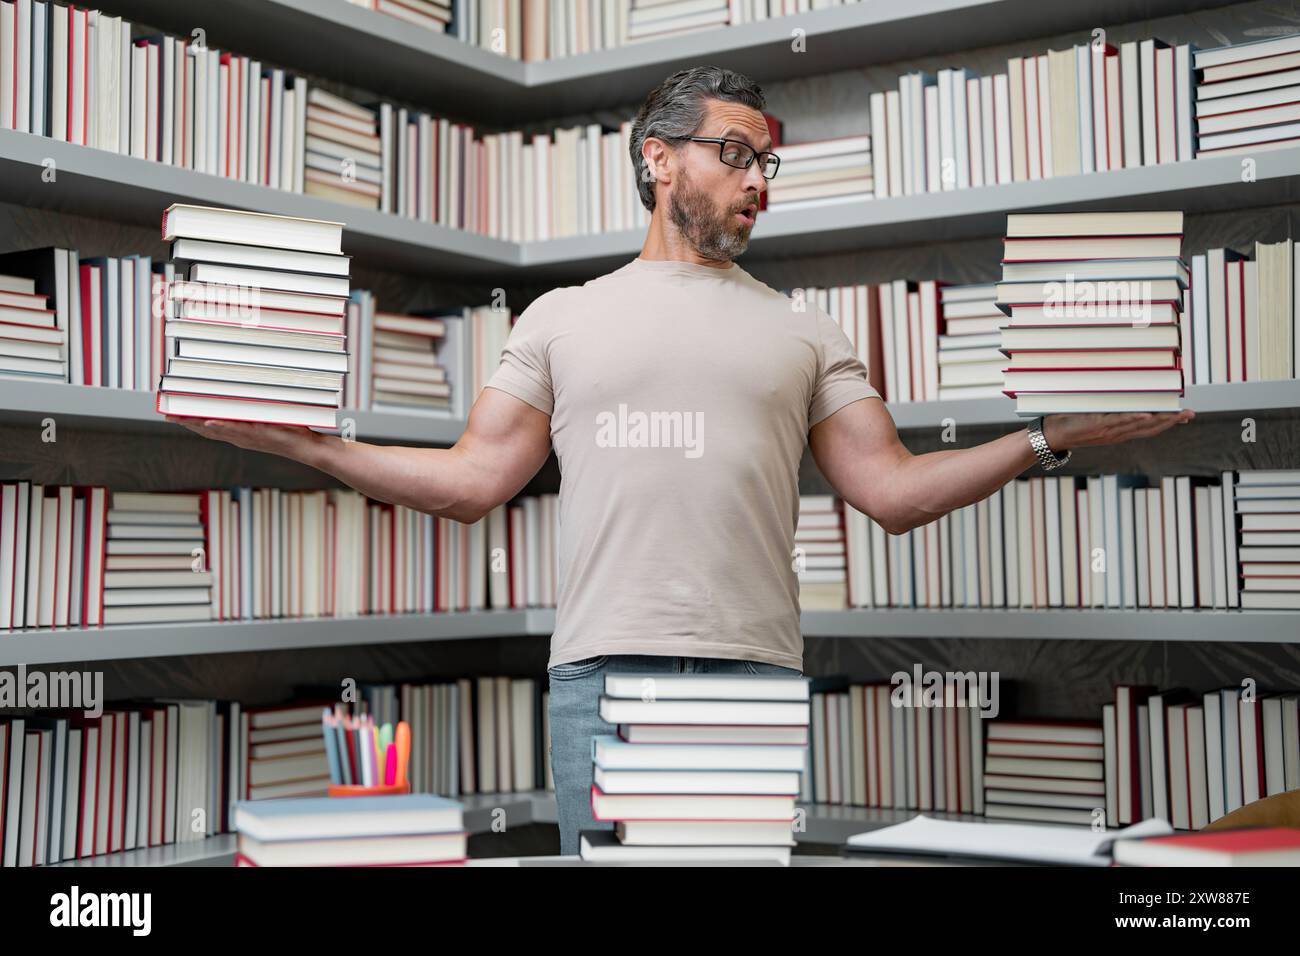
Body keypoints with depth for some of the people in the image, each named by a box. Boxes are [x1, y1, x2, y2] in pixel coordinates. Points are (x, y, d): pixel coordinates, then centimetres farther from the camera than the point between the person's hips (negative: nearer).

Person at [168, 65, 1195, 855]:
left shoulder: (802, 333, 16)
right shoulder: (562, 318, 14)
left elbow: (894, 490, 9)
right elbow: (471, 480, 9)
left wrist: (1051, 436, 0)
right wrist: (299, 441, 1)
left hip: (756, 676, 1)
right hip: (601, 670, -1)